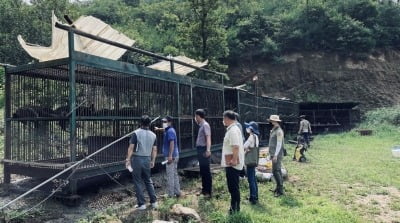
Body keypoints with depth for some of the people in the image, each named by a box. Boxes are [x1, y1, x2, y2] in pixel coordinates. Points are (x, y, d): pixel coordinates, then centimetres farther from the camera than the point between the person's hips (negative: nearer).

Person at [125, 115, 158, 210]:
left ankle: (141, 204, 9)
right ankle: (154, 202, 18)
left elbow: (131, 147, -14)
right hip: (147, 159, 4)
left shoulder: (136, 133, -10)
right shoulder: (153, 135, 4)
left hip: (137, 159, -4)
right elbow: (154, 150, 6)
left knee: (138, 182, 5)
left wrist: (128, 159, -8)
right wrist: (153, 161, 15)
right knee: (148, 181, 18)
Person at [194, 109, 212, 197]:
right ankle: (204, 189, 25)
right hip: (200, 150, 10)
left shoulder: (205, 125, -12)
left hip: (204, 150, -10)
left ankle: (209, 191, 0)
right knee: (202, 171, 15)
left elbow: (208, 137, -25)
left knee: (206, 171, -5)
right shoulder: (201, 125, 16)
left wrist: (208, 150, -34)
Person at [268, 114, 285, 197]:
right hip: (274, 154, 10)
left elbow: (279, 144, -20)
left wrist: (275, 155, -22)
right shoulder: (273, 130, 13)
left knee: (276, 171, -10)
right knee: (278, 170, 15)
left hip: (277, 155, -10)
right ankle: (279, 187, 24)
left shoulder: (279, 131, -16)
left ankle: (280, 190, -4)